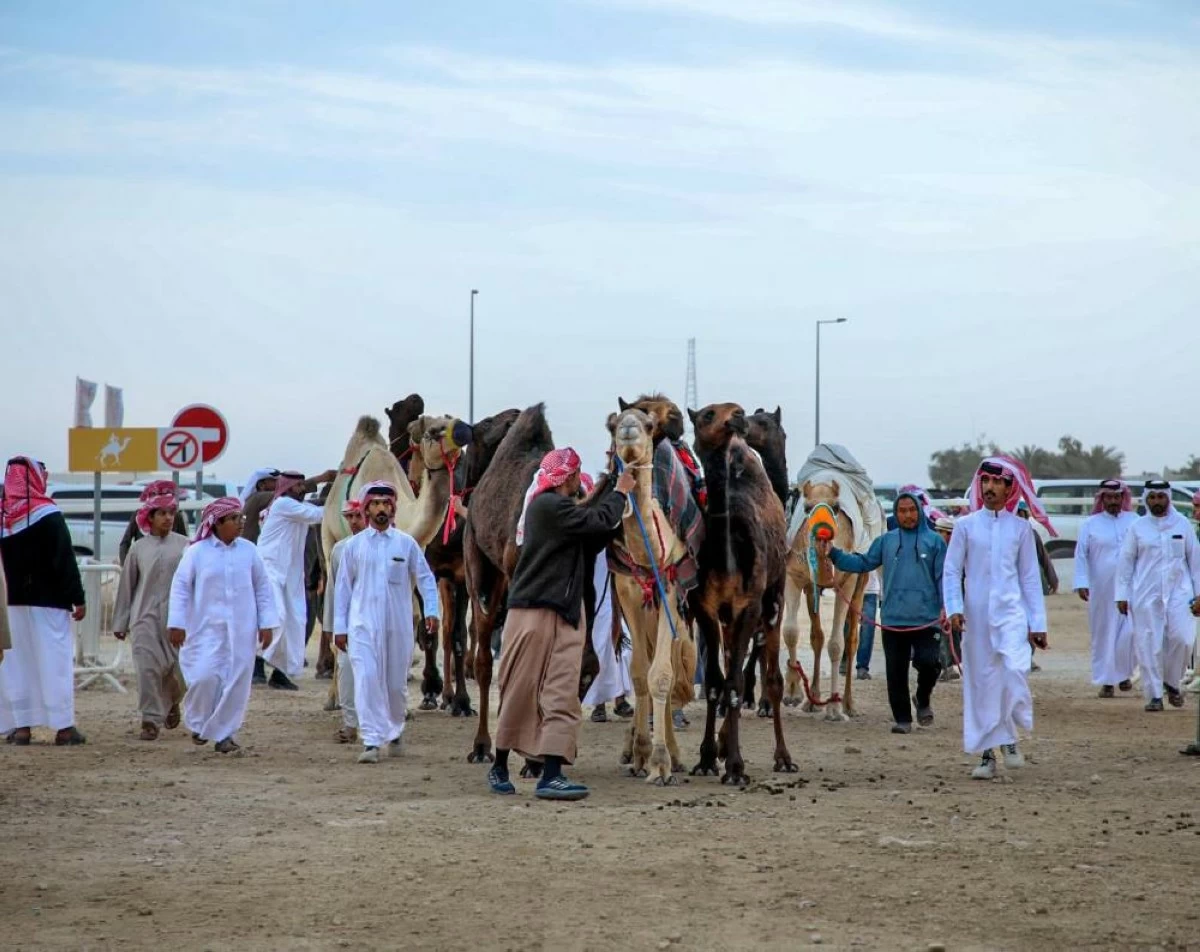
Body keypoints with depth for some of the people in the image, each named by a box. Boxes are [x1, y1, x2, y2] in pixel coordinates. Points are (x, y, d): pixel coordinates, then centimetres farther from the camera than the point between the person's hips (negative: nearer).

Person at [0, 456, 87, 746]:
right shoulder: (47, 515, -11)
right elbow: (65, 560, -13)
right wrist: (77, 598, -9)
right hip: (48, 602, -5)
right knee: (54, 658, -2)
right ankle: (63, 726, -4)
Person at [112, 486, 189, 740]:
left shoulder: (184, 545, 2)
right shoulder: (139, 548, 5)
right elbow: (126, 586, 10)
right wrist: (120, 622, 11)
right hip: (145, 616, 0)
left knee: (178, 667, 5)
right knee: (148, 668, -6)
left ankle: (172, 702, 36)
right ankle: (151, 719, 2)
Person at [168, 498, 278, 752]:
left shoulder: (249, 551, 5)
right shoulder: (197, 552, -3)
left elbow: (263, 588, 11)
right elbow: (181, 586, 0)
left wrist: (266, 623, 6)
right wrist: (177, 623, -4)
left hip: (241, 630, 3)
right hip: (206, 628, -3)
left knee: (236, 681, 1)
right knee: (205, 677, -11)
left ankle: (224, 733, 12)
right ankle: (198, 723, 15)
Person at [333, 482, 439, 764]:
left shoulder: (406, 543, 4)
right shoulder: (353, 545, 5)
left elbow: (425, 578, 7)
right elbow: (343, 586, 8)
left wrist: (431, 611, -7)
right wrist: (339, 627, 4)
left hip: (398, 624, 1)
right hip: (363, 624, -1)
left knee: (396, 682, 8)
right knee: (367, 680, -12)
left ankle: (395, 732, 32)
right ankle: (371, 742, -13)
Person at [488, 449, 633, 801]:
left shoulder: (558, 508, 18)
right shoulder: (549, 505, -13)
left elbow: (592, 542, 18)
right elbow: (599, 521, -18)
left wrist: (616, 504, 11)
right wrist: (620, 493, 0)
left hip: (564, 613, 9)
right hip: (535, 611, -9)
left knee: (562, 693, -2)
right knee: (520, 692, 1)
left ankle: (552, 775, -7)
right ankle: (499, 768, 14)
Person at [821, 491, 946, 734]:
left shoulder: (934, 541, 2)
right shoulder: (886, 541, 10)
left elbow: (943, 576, 0)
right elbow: (863, 563, 11)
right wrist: (833, 554, 2)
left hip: (926, 620, -3)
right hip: (893, 620, 3)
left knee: (928, 662, -15)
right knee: (896, 673, 5)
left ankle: (923, 698, 16)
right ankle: (902, 718, 17)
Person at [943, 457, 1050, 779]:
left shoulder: (1020, 528, 6)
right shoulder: (966, 526, 4)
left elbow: (1030, 577, 8)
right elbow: (951, 571, 4)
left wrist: (1037, 623, 5)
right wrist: (954, 608, -11)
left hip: (1011, 611, -1)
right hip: (976, 616, 1)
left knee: (1015, 670, -23)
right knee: (980, 683, 3)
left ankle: (1010, 738, -3)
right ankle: (986, 754, 13)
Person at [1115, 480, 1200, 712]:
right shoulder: (1137, 528, 5)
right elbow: (1125, 562, 7)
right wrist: (1122, 595, 2)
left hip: (1178, 592, 0)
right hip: (1146, 595, 0)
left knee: (1181, 639, -10)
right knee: (1149, 645, -3)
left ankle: (1172, 682, 14)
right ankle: (1154, 695, 5)